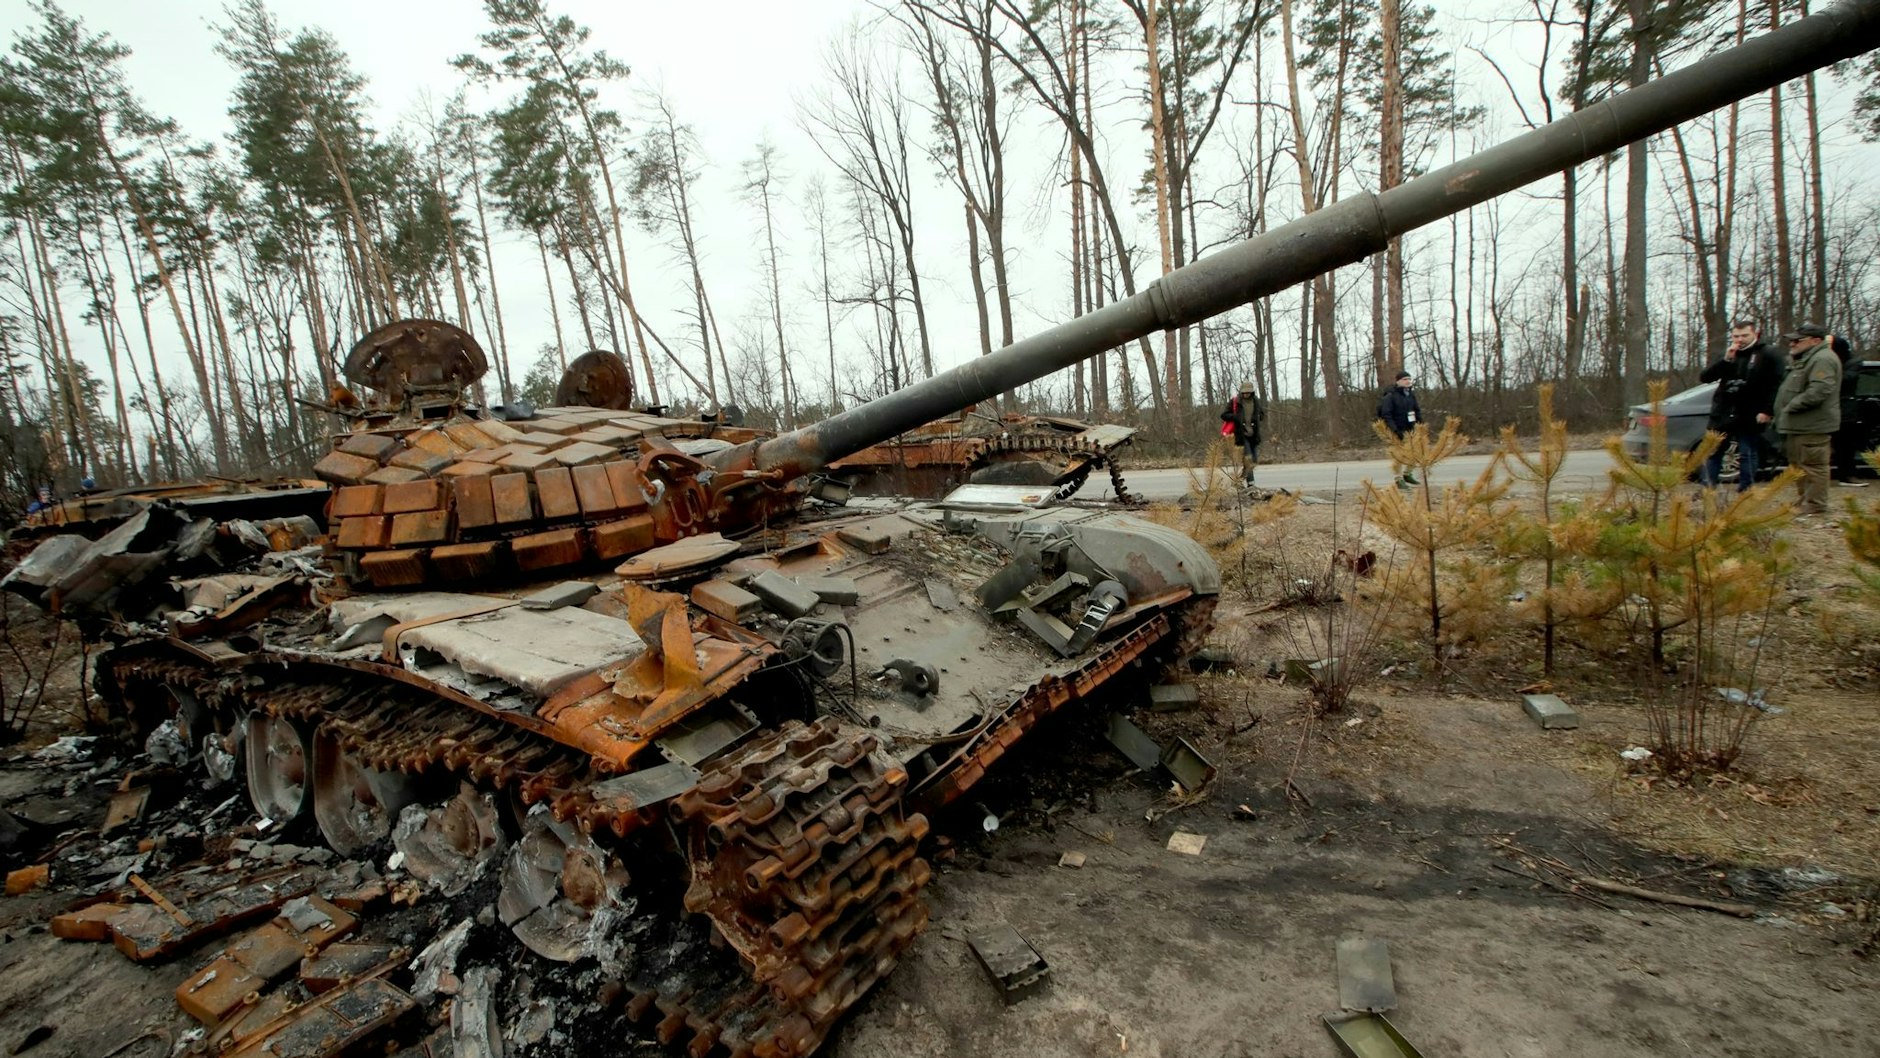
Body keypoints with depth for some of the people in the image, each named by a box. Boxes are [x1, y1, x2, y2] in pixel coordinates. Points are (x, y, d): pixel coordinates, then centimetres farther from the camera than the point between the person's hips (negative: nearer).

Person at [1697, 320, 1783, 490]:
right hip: (1722, 414, 4)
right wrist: (1726, 360, -14)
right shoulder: (1727, 353, 10)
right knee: (1711, 452, 6)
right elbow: (1705, 377, -1)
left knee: (1747, 455, 4)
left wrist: (1767, 410, -15)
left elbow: (1776, 385, -7)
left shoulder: (1767, 355, -3)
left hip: (1749, 417, -4)